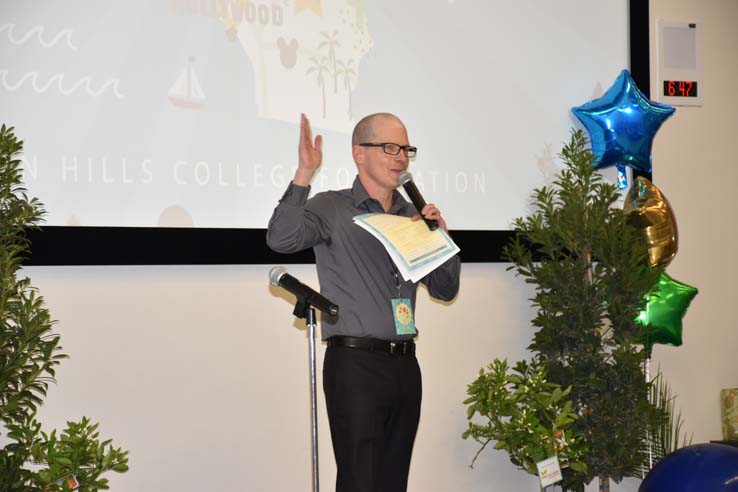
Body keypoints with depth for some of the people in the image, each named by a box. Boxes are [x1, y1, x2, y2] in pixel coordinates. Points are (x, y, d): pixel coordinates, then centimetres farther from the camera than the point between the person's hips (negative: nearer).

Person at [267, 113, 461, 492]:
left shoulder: (414, 217, 14)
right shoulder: (331, 209, -2)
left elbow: (445, 290, 14)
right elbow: (281, 239, -21)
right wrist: (305, 174, -26)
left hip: (404, 364, 6)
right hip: (354, 364, -6)